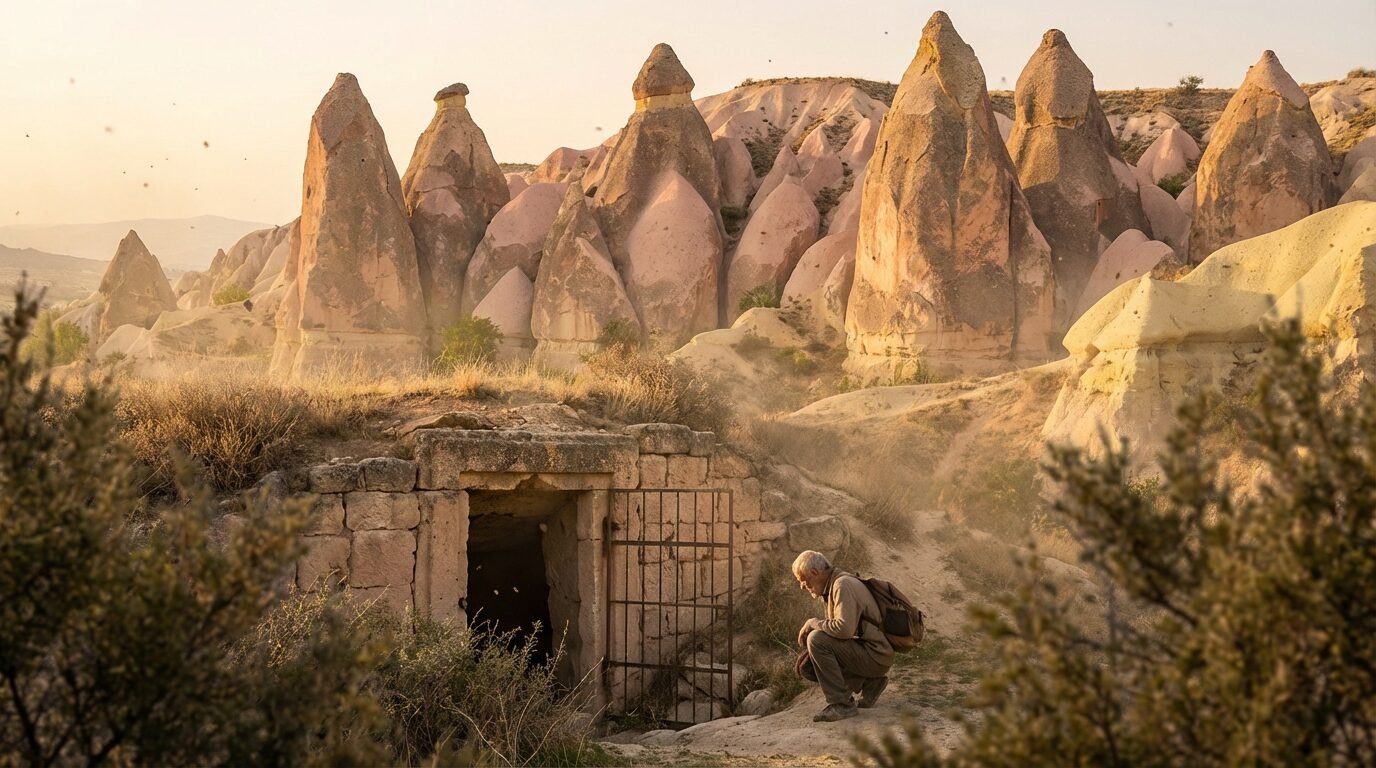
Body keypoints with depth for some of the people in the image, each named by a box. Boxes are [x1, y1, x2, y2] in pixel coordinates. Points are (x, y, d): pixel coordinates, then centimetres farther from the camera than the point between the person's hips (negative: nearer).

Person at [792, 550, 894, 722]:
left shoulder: (843, 585, -17)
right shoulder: (833, 586, 16)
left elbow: (844, 628, -30)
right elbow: (840, 629, 21)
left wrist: (812, 623, -15)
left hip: (876, 655, -10)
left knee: (816, 639, -24)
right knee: (807, 667, 11)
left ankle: (841, 705, -20)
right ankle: (868, 682, 13)